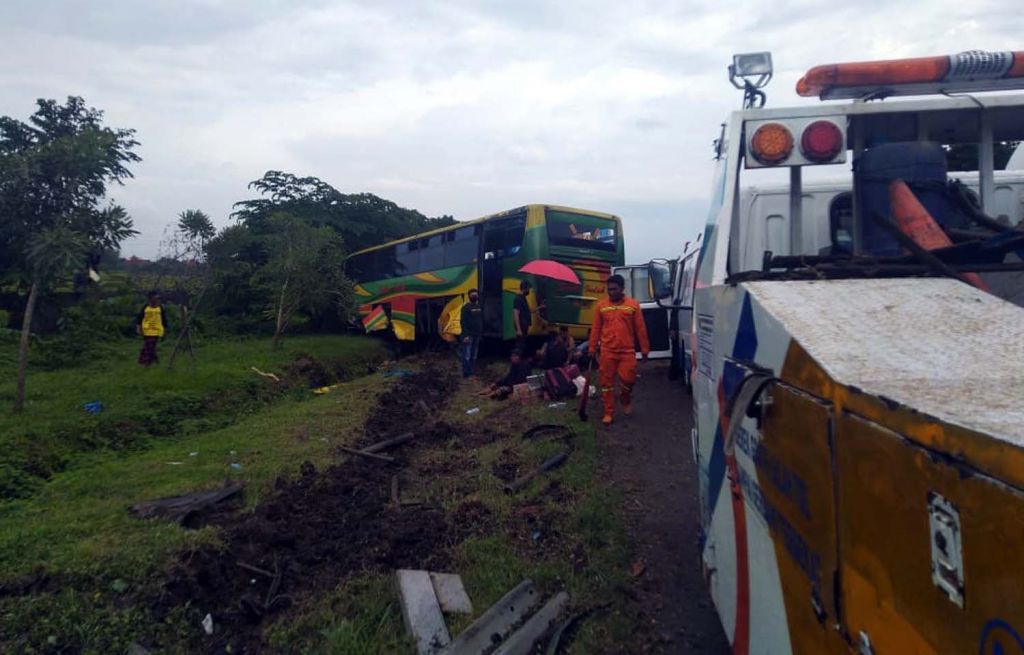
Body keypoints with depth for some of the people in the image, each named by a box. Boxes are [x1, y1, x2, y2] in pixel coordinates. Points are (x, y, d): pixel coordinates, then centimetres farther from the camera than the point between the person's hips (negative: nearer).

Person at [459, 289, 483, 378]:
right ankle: (467, 374, -1)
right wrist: (465, 335, -20)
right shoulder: (466, 307, -9)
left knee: (473, 356, 11)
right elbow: (463, 322, -14)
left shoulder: (479, 307, 13)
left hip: (477, 335, 7)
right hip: (468, 335, -7)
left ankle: (470, 373, 19)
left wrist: (481, 333, 15)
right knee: (467, 356, -5)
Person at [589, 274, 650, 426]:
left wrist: (644, 349, 4)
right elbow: (596, 328, 7)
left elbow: (640, 328, 4)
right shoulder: (601, 305, 3)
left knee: (628, 379, -8)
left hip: (627, 351, -1)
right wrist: (593, 348, 6)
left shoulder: (633, 305, 1)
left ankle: (625, 399, 25)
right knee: (607, 382, 3)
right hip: (607, 351, 1)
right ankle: (608, 413, 14)